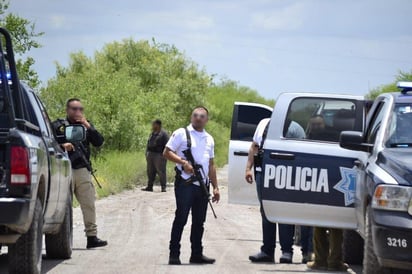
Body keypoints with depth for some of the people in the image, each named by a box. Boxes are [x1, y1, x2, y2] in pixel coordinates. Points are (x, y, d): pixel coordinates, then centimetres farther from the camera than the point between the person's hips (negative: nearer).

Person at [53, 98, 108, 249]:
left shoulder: (85, 125, 16)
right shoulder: (58, 126, 5)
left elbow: (99, 142, 5)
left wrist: (88, 127, -6)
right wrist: (62, 146, -18)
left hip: (82, 170, 4)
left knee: (89, 204, 0)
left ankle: (92, 236, 3)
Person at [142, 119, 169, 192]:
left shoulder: (163, 134, -5)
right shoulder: (152, 133, 18)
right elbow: (148, 144, 23)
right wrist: (147, 154, 15)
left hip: (159, 155, -8)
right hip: (150, 155, 8)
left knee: (161, 171, -8)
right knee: (150, 171, 8)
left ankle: (163, 187, -6)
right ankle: (149, 186, 14)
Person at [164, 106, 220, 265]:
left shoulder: (209, 139, 19)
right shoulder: (181, 134, 1)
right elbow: (167, 153, -4)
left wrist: (215, 187, 18)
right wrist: (183, 162, -19)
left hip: (202, 185, 6)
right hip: (185, 183, -6)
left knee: (199, 221, 9)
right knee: (181, 218, -7)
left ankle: (197, 254, 15)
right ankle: (174, 254, -5)